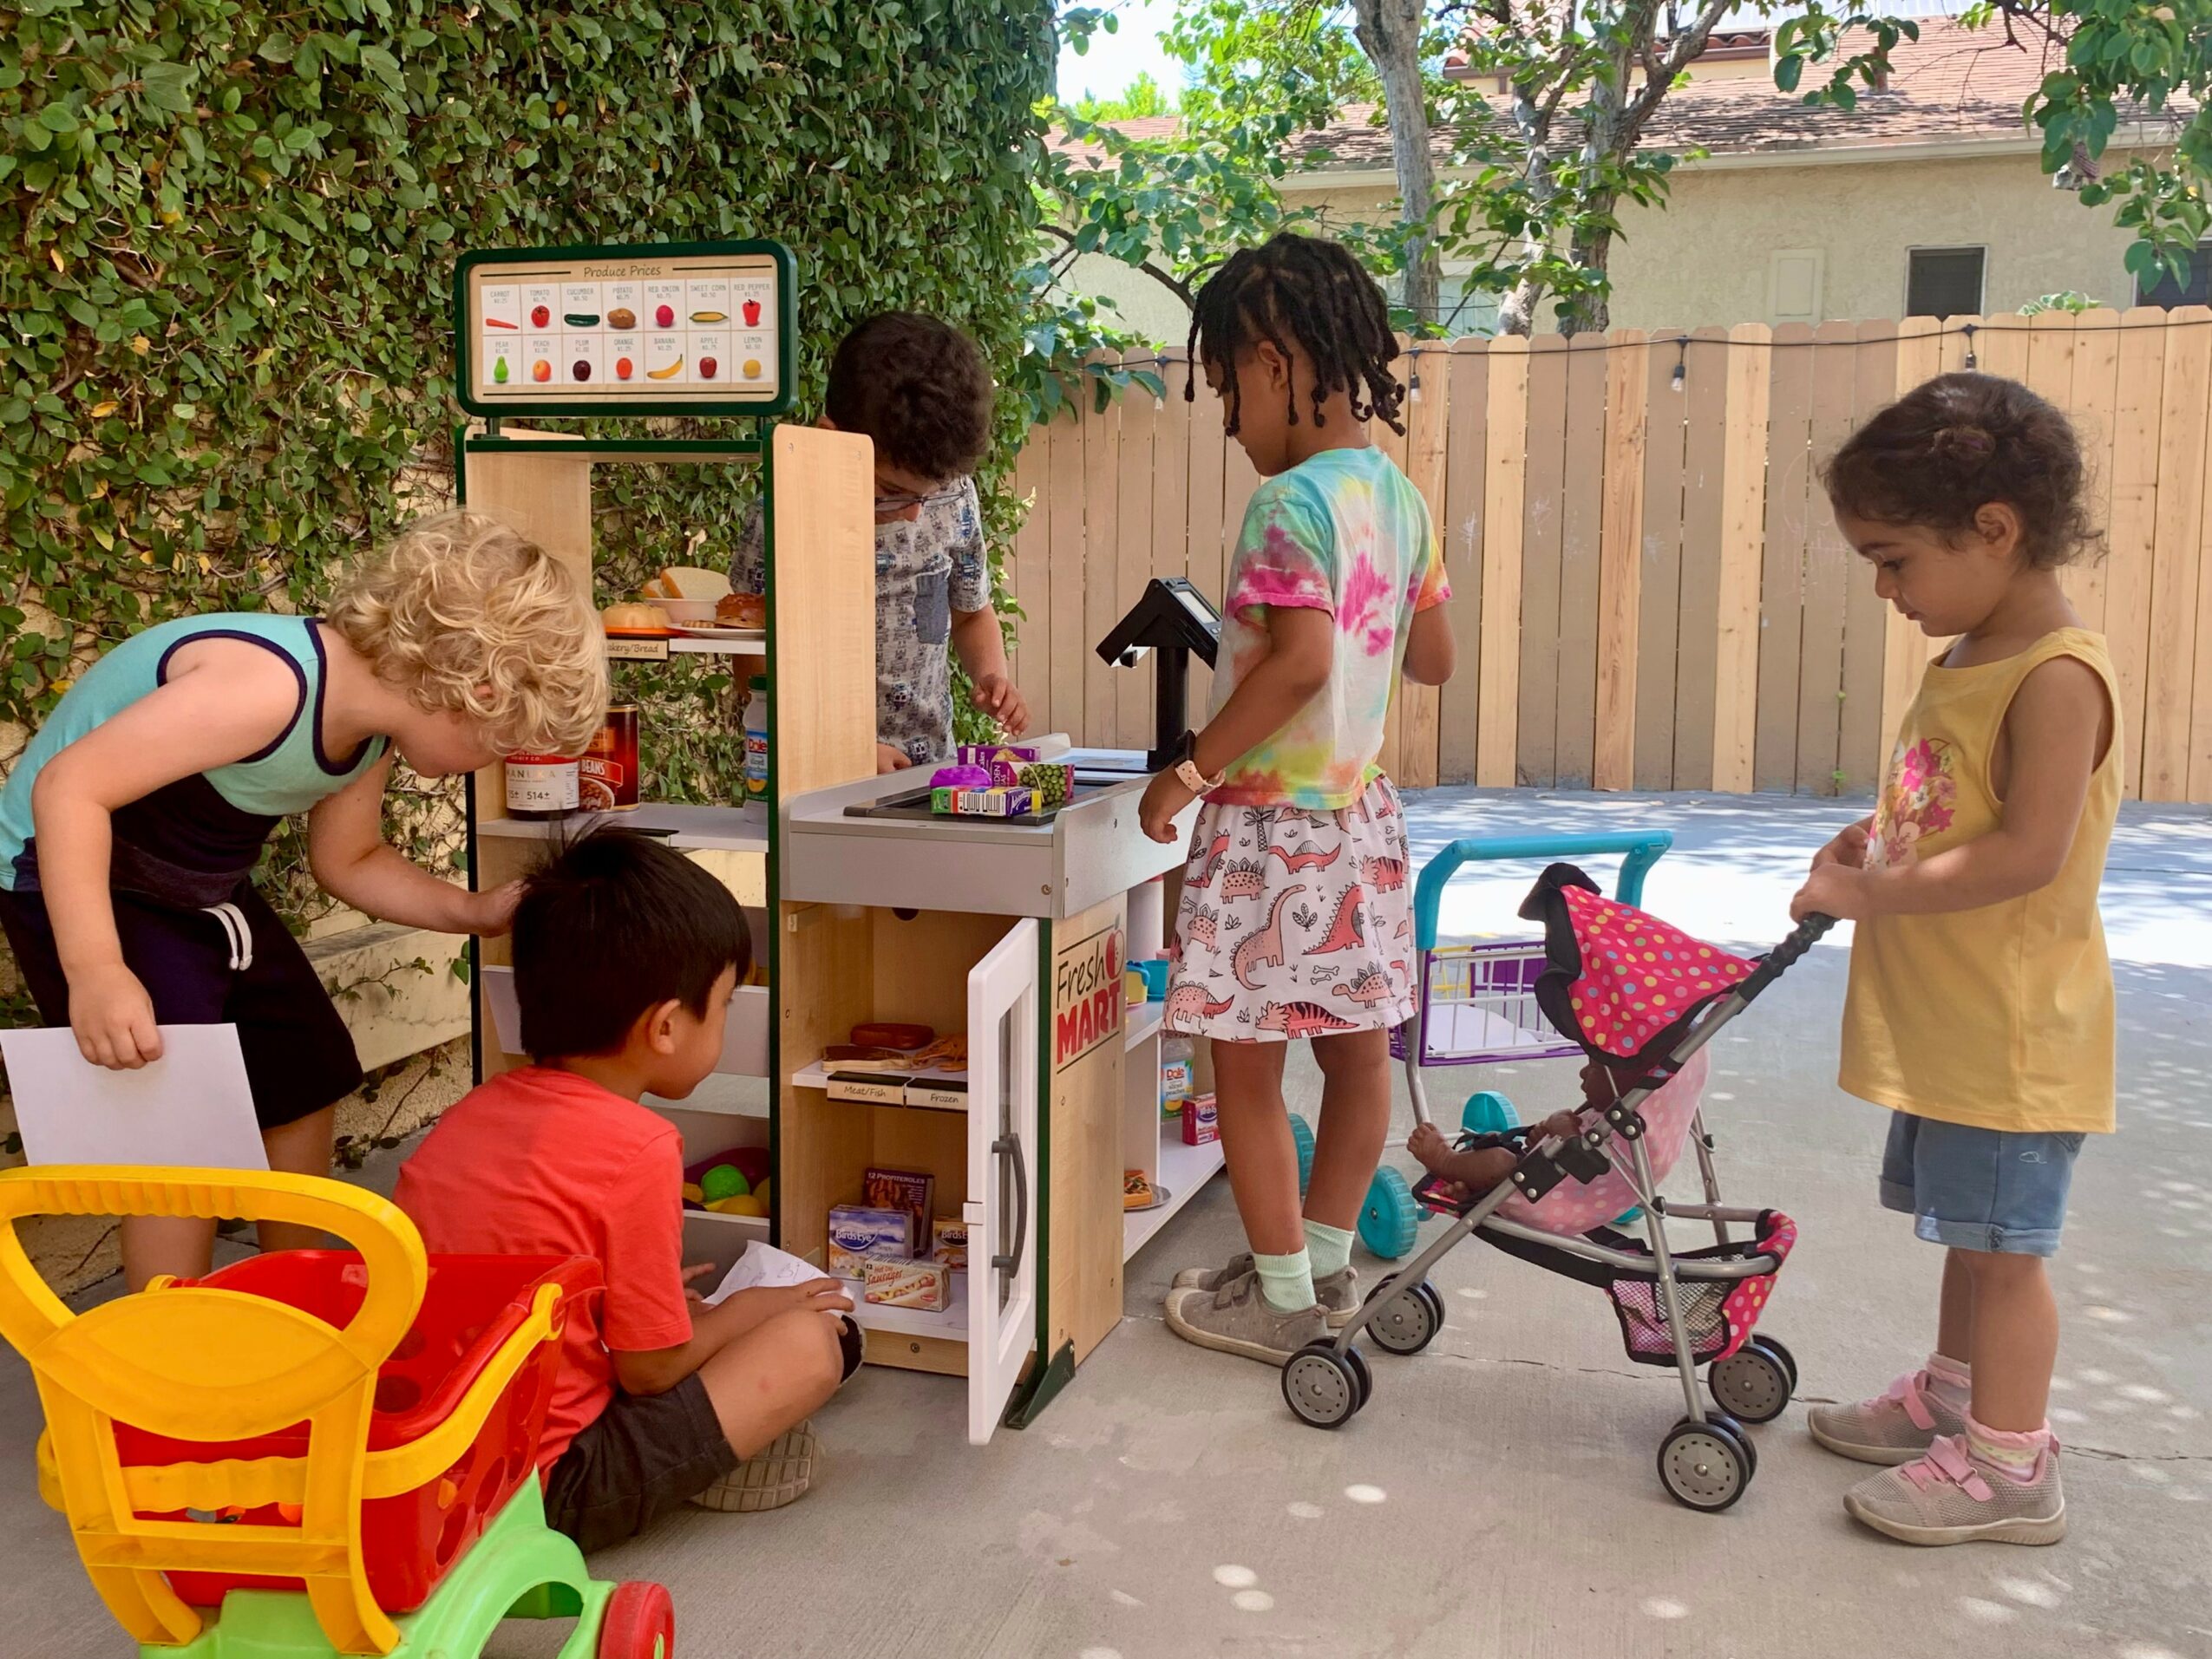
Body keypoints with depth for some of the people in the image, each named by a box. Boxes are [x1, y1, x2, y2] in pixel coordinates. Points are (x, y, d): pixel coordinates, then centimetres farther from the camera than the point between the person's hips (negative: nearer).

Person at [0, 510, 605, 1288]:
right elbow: (69, 787, -36)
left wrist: (475, 911, -2)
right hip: (79, 878, -9)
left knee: (307, 1071, 14)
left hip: (201, 887, 9)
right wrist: (96, 971, -41)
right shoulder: (270, 683, -35)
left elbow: (349, 862, 10)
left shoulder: (374, 723, -6)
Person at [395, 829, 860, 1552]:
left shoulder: (470, 1112, 4)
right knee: (807, 1345, -8)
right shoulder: (637, 1148, -19)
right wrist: (740, 1314, 8)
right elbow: (650, 1370, -11)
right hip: (546, 1487, -8)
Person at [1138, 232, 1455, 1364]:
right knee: (1356, 1050, 15)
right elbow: (1432, 659, 14)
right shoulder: (1396, 493, 8)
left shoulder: (1290, 501, -17)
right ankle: (1325, 1261, 30)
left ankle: (1284, 1300, 14)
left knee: (1245, 1061, 3)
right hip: (1359, 810, 9)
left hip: (1270, 823, -9)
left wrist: (1189, 771, -20)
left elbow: (1298, 662, -27)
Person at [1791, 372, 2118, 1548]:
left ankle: (2008, 1465, 14)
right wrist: (1876, 838, 4)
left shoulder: (2057, 677, -19)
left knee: (2002, 1241, 1)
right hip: (1942, 1021, 9)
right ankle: (1951, 1398, 37)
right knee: (1969, 1228, 21)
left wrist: (1867, 893, -22)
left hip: (2010, 1031, -9)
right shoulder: (1966, 660, 10)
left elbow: (2028, 852, -27)